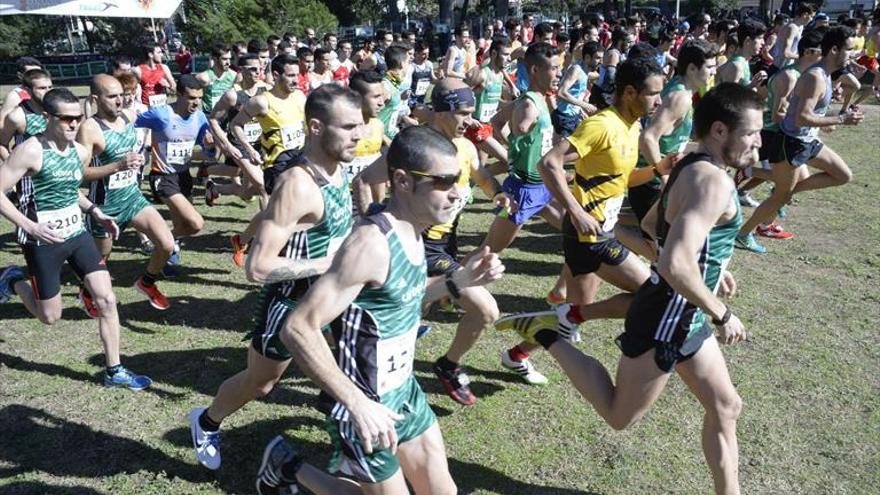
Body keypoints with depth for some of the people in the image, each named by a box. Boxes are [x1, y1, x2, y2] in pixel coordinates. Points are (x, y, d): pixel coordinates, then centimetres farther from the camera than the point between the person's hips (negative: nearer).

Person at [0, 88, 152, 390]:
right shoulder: (30, 151, -17)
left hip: (77, 235, 6)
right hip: (44, 242, -5)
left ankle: (114, 371, 8)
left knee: (107, 299, -2)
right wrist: (31, 227, -25)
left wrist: (95, 211, 6)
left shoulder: (80, 152, 4)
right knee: (50, 316, 7)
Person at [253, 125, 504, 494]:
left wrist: (460, 280, 2)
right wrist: (358, 404, -32)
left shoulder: (412, 232, -1)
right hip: (367, 406, -8)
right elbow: (298, 329, -30)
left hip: (404, 390, 8)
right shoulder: (372, 243, -28)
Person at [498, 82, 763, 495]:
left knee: (726, 407, 20)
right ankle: (547, 335, 10)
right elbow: (676, 266, -35)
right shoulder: (713, 181, -24)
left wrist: (712, 266, 21)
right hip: (667, 318, -10)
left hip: (684, 315, 10)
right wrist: (722, 316, -21)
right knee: (619, 415, 7)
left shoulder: (691, 168, 7)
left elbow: (652, 224, 22)